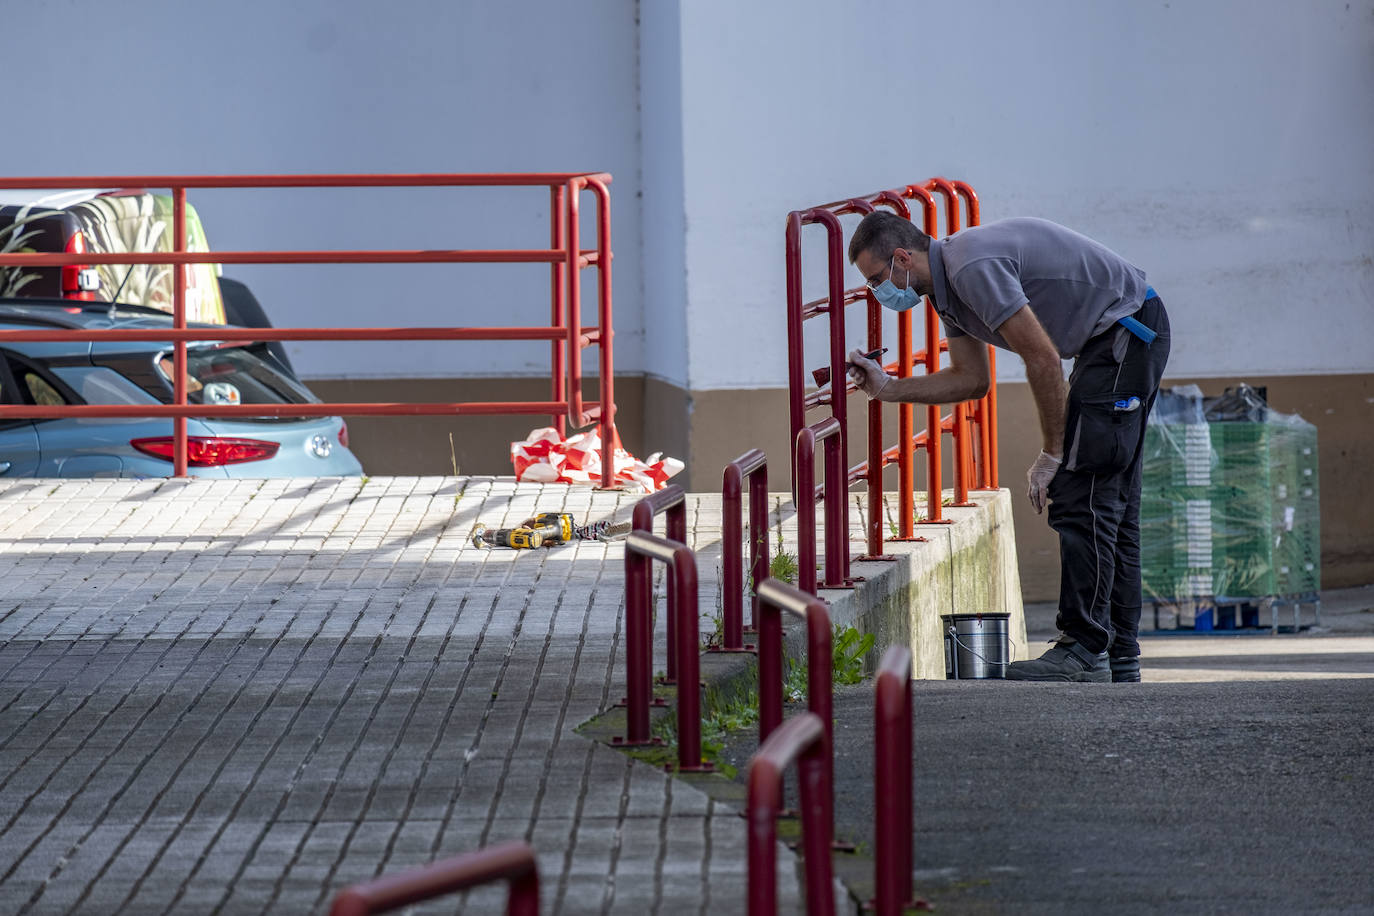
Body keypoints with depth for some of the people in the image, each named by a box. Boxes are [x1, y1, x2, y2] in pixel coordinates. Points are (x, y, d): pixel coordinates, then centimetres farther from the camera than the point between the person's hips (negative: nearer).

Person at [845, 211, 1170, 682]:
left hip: (1127, 331, -10)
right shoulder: (948, 283, 10)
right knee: (1111, 504, 11)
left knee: (1082, 497, -13)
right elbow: (970, 379, 20)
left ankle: (1084, 650, -14)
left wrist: (1052, 455, -14)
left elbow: (1043, 359, -22)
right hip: (1114, 340, 10)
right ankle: (1118, 654, 13)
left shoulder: (973, 268, -22)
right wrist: (887, 388, 12)